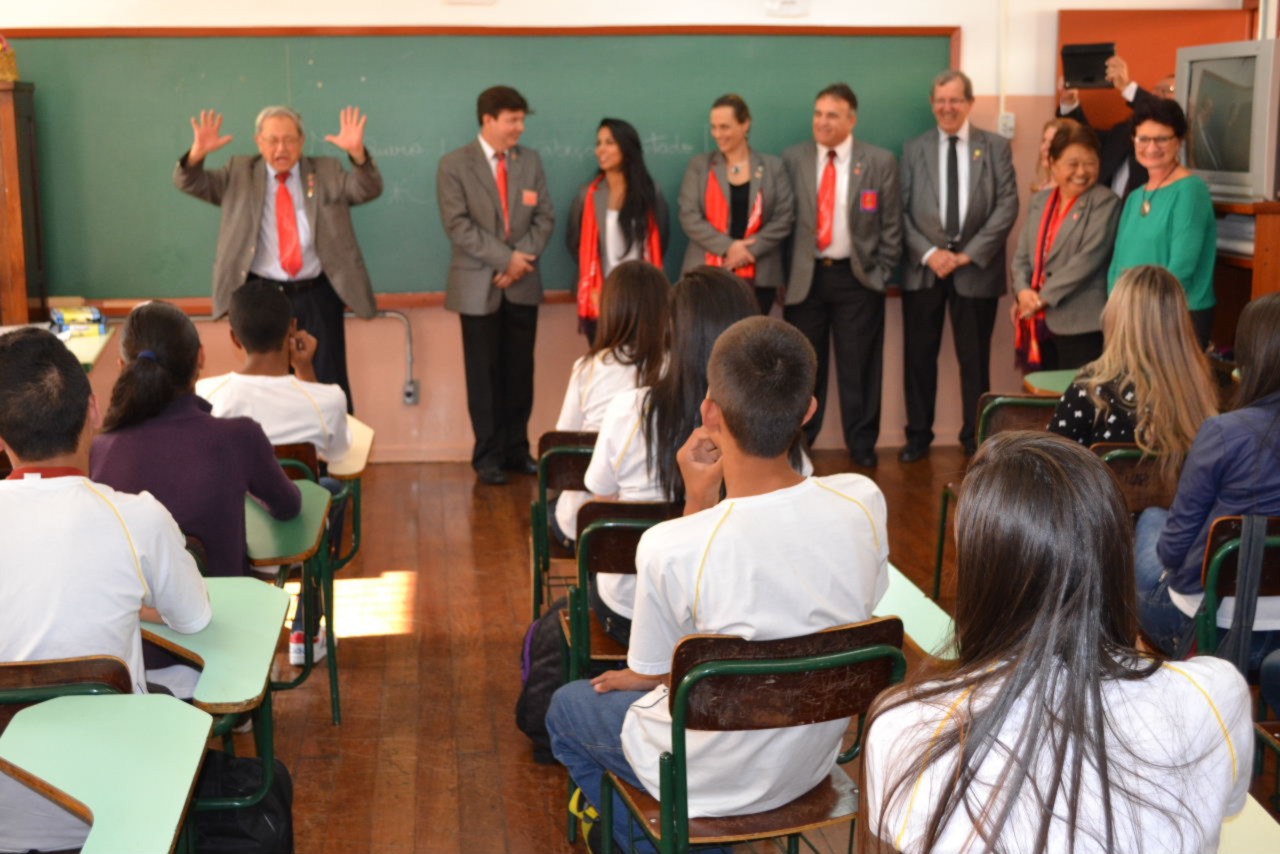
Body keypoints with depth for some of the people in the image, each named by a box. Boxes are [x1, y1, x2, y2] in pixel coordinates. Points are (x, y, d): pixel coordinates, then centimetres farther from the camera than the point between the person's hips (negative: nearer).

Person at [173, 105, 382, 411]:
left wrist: (357, 153, -28)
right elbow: (191, 184, 0)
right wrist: (198, 153, -22)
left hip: (318, 296, 0)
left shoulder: (327, 172, 5)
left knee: (329, 386, 5)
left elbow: (368, 190, -8)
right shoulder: (240, 173, 6)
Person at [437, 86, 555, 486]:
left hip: (523, 283, 4)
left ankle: (517, 448, 18)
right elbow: (458, 225, -13)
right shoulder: (454, 165, -5)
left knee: (520, 370, 8)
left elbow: (544, 216, 5)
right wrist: (505, 258, -17)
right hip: (479, 285, -4)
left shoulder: (530, 160, 8)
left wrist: (524, 257, -10)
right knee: (485, 373, 3)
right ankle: (488, 455, 12)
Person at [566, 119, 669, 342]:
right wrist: (593, 283, 6)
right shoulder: (587, 193, 2)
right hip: (600, 300, 0)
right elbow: (574, 242, 10)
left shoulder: (651, 192, 3)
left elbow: (660, 242, 13)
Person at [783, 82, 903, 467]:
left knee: (858, 368, 5)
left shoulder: (880, 162, -1)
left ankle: (861, 444, 18)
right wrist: (784, 272, 0)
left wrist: (880, 274, -3)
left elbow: (891, 226, 1)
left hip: (856, 277, -1)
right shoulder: (792, 159, 2)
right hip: (805, 277, 1)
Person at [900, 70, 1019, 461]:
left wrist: (969, 254, -12)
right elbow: (901, 210, 1)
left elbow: (1007, 205, -3)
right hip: (923, 268, 1)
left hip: (975, 268, -1)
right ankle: (918, 436, 17)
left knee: (975, 358, 6)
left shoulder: (996, 147, 4)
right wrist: (928, 252, -12)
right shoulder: (914, 149, 7)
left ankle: (975, 438, 16)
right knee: (919, 356, 5)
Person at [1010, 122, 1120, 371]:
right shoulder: (1039, 200, 14)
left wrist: (1044, 297, -14)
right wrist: (1023, 291, -6)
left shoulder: (1105, 203, -5)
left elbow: (1089, 258, -15)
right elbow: (1022, 256, 14)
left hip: (1081, 325, -6)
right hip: (1039, 323, 6)